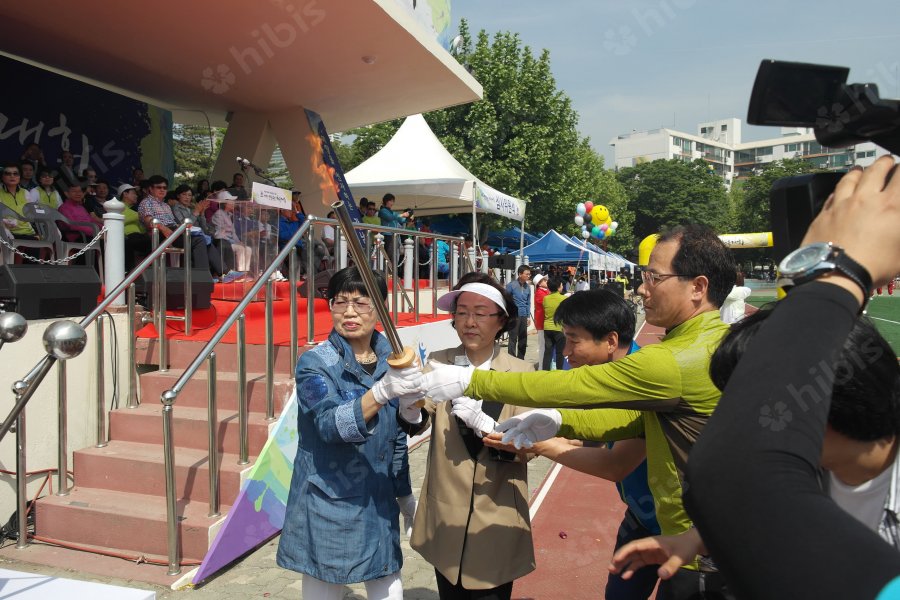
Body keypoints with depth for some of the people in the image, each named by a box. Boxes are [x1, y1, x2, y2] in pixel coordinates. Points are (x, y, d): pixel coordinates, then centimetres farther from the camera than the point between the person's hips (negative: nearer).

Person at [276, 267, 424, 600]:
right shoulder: (315, 363, -12)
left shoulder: (392, 360, 2)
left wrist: (404, 493, 17)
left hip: (380, 505, 4)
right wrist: (382, 391, -46)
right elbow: (331, 424, -30)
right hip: (328, 507, -4)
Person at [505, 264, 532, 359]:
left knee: (523, 340, 12)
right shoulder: (511, 285, -8)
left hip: (523, 316, 6)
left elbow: (528, 303, 16)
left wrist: (528, 316, 11)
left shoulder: (527, 287, 8)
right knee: (513, 339, -4)